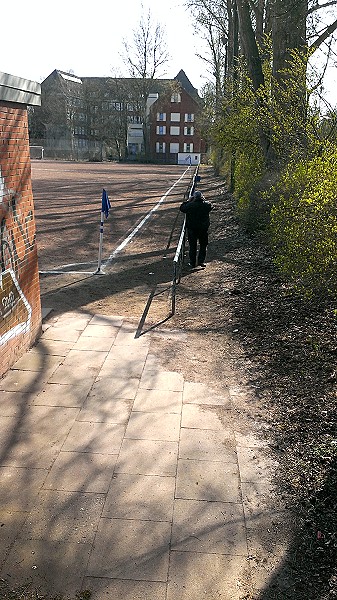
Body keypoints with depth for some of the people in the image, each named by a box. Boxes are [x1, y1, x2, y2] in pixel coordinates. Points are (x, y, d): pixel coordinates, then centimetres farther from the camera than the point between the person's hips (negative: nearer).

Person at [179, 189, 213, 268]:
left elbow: (182, 208, 3)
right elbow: (211, 206, 13)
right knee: (203, 245, 14)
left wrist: (188, 200, 7)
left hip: (192, 229, 0)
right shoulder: (206, 205, -8)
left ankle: (192, 263, 12)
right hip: (203, 229, 1)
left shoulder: (190, 205, -13)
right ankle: (201, 261, 7)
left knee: (192, 246, 10)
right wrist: (204, 200, 11)